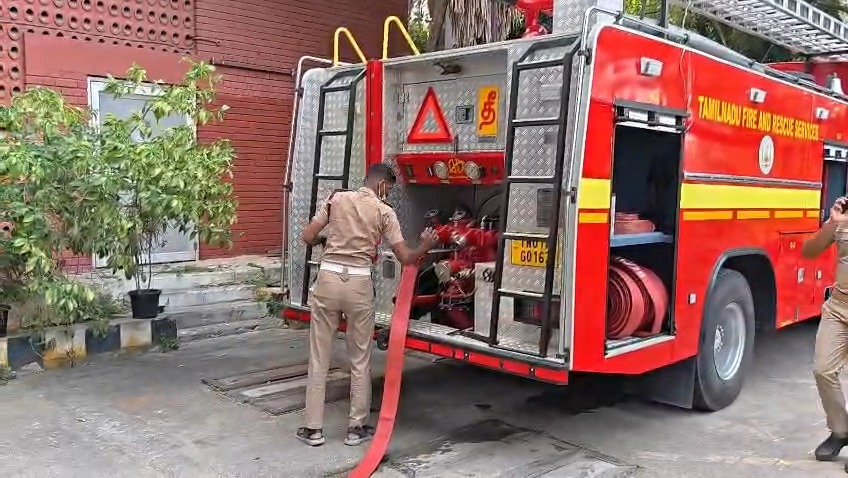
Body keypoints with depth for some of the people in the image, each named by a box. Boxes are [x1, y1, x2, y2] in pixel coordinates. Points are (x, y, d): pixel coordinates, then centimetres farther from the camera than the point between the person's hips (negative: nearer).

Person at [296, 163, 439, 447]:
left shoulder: (337, 199, 6)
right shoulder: (385, 212, 2)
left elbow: (308, 237, 4)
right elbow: (405, 257, 1)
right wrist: (425, 247, 21)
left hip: (328, 278, 2)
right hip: (359, 284, -1)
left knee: (319, 358, 9)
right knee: (360, 360, 11)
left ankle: (313, 428, 15)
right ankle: (357, 428, 18)